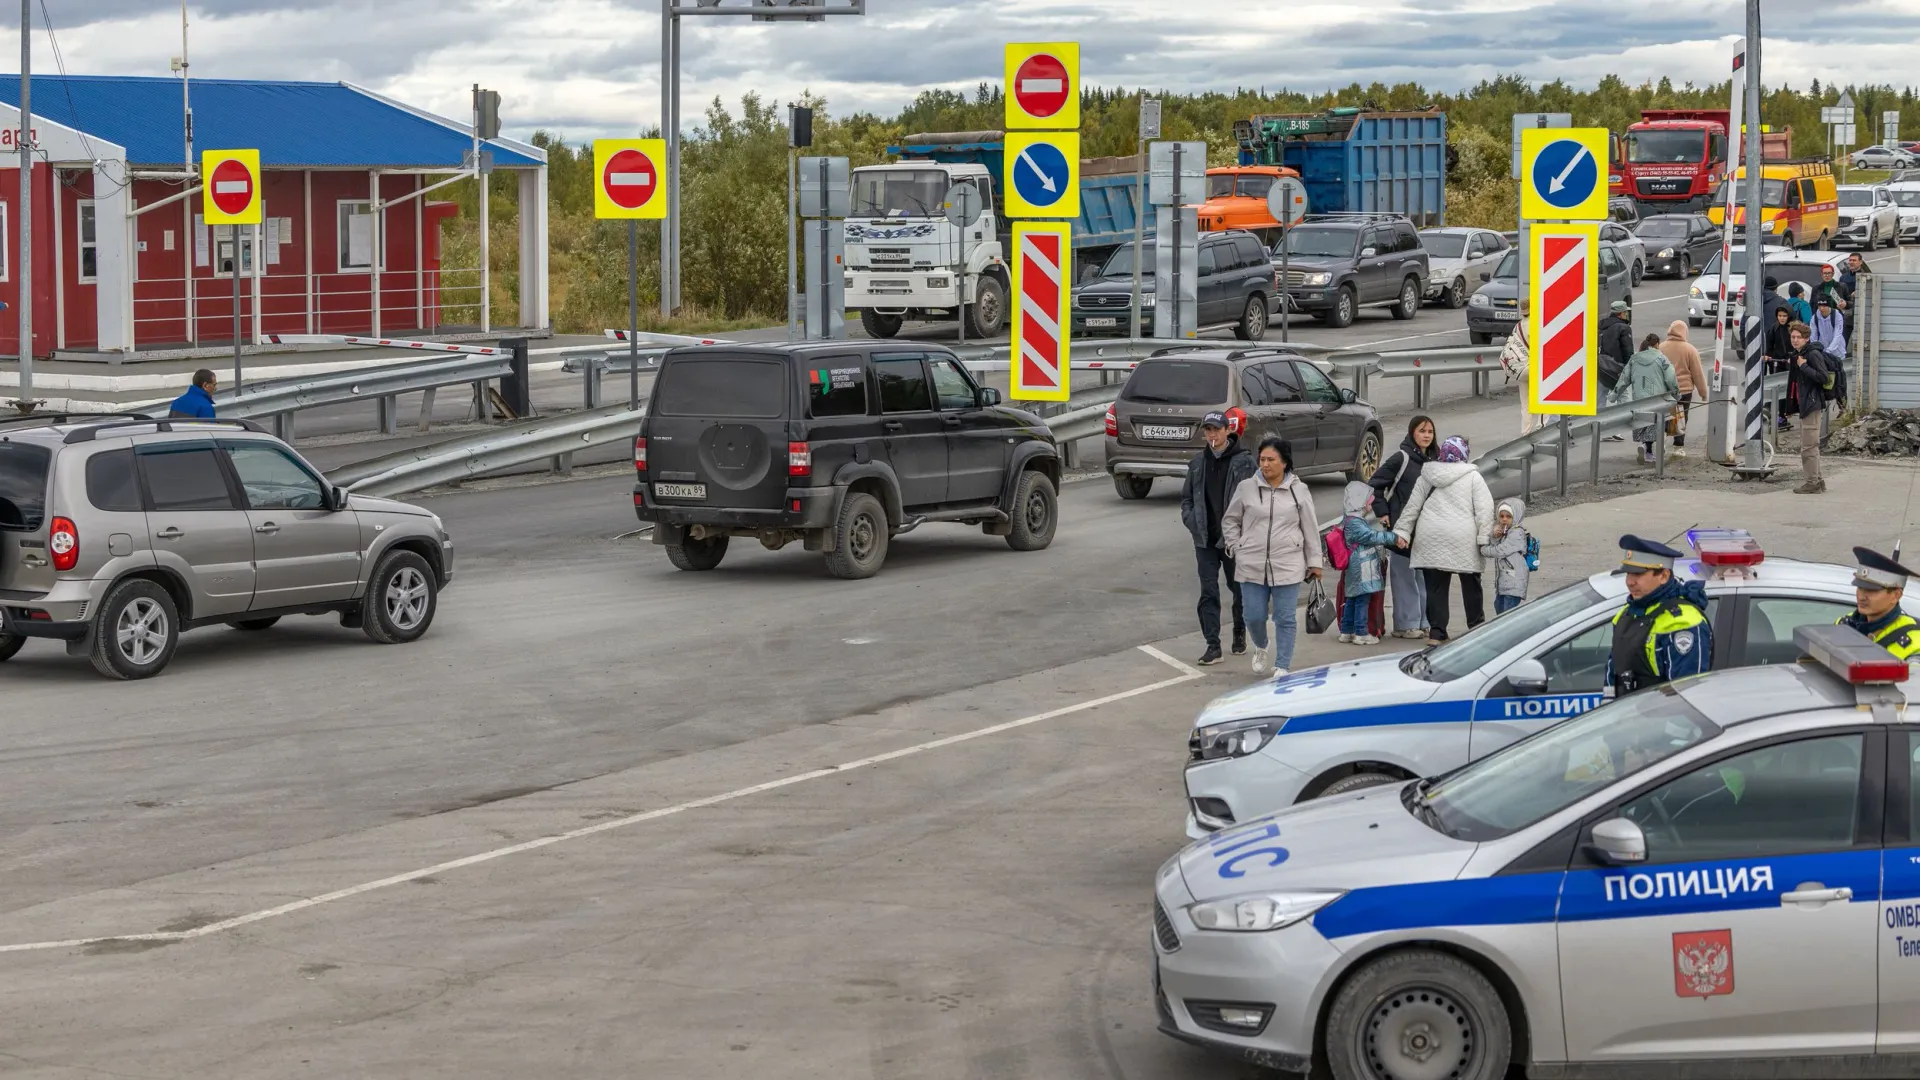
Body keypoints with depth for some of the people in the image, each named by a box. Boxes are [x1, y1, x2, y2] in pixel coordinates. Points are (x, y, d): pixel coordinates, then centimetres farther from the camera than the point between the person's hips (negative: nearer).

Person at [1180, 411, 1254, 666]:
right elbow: (1186, 498, 16)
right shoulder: (1198, 463, 8)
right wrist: (1191, 521, 0)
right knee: (1208, 592, -2)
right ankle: (1213, 645, -2)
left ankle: (1239, 634, 33)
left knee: (1239, 588, 12)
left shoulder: (1244, 462, -7)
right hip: (1205, 539, 3)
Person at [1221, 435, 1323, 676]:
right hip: (1252, 566, 1)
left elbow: (1310, 529, 7)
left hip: (1287, 567, -1)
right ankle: (1261, 649, 35)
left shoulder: (1299, 490, 2)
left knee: (1285, 619, 1)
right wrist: (1236, 547, 3)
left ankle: (1282, 667, 10)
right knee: (1254, 617, 4)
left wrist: (1314, 562, 7)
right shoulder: (1246, 488, 2)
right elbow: (1229, 521, 13)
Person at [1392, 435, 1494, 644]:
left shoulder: (1427, 477, 9)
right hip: (1463, 540, -2)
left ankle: (1436, 631, 3)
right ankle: (1476, 625, 24)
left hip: (1430, 540, 2)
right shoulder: (1473, 477, -1)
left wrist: (1403, 532, 11)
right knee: (1470, 584, 13)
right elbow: (1484, 509, -7)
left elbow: (1412, 507, 9)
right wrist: (1484, 537, -6)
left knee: (1435, 587, 5)